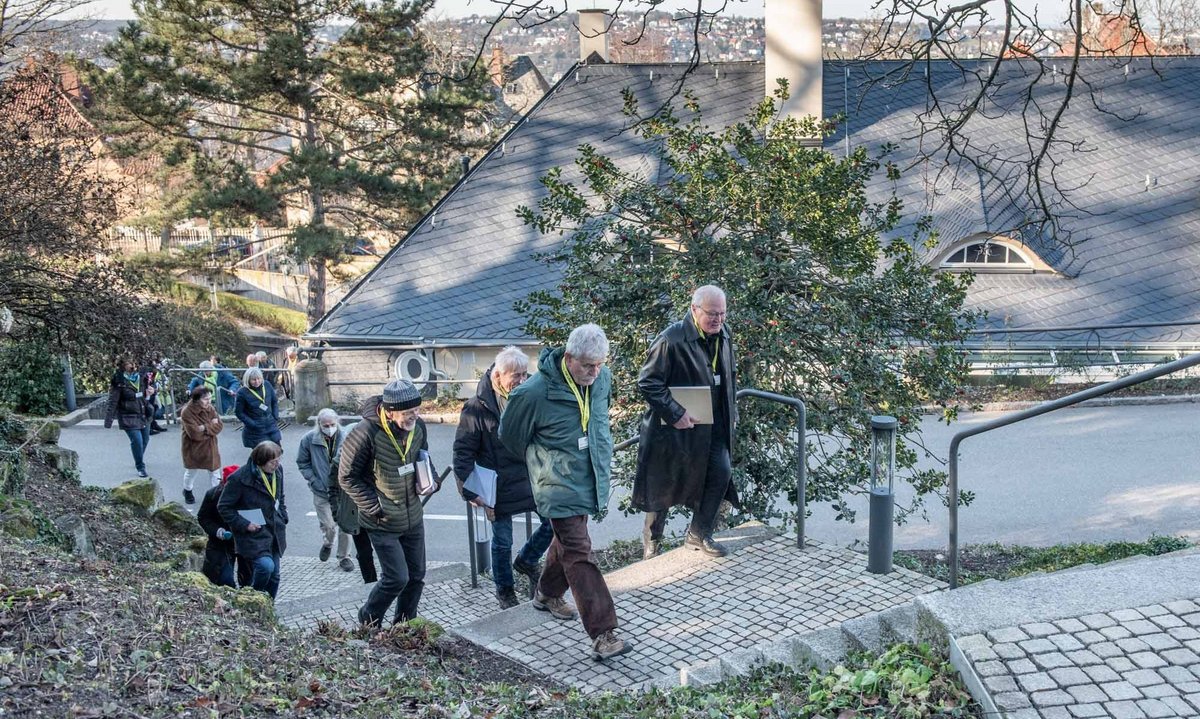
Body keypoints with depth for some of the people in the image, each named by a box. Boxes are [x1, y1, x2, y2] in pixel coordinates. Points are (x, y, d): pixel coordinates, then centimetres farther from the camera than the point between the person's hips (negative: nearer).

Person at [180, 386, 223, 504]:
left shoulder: (210, 408, -6)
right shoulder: (187, 412, -25)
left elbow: (219, 426, -11)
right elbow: (195, 434, -30)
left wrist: (205, 428, -25)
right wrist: (211, 426, -20)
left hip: (209, 447, 4)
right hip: (193, 447, -4)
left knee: (215, 470, 5)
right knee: (191, 471, 15)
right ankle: (187, 491, 41)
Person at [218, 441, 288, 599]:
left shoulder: (277, 471, 1)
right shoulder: (239, 478, -20)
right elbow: (223, 507, -10)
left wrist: (283, 518, 10)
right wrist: (244, 524, -15)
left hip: (274, 532, 6)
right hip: (254, 534, -6)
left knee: (274, 576, 8)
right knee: (266, 566, -23)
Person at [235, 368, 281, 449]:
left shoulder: (267, 386, -3)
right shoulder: (242, 393, -15)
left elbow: (274, 403, 11)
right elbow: (239, 412, -10)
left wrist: (275, 417, 1)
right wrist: (252, 424, -14)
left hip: (271, 426, 5)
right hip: (255, 431, -4)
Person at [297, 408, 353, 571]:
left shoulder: (345, 438, -12)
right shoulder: (309, 439, -9)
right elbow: (302, 463, 3)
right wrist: (313, 481, -6)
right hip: (322, 491, 0)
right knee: (328, 525, 1)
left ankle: (344, 557, 25)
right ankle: (328, 543, 37)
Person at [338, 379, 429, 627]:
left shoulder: (418, 426, -6)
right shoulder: (366, 433, -24)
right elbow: (347, 477, -15)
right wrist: (374, 507, -18)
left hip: (413, 518, 6)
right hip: (382, 523, -6)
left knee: (416, 576, 14)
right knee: (397, 578, -7)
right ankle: (368, 623, 18)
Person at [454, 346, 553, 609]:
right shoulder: (477, 407, -15)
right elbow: (463, 451, -11)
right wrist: (469, 491, -16)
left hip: (532, 479, 4)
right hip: (500, 487, -4)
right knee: (503, 541, 10)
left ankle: (527, 560, 33)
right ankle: (505, 590, 31)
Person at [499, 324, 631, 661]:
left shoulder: (603, 379, -5)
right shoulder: (534, 393, -24)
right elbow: (510, 435, -5)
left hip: (588, 478, 7)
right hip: (558, 484, -7)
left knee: (567, 539, 24)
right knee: (579, 554, -11)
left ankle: (548, 595, 48)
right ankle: (603, 636, -12)